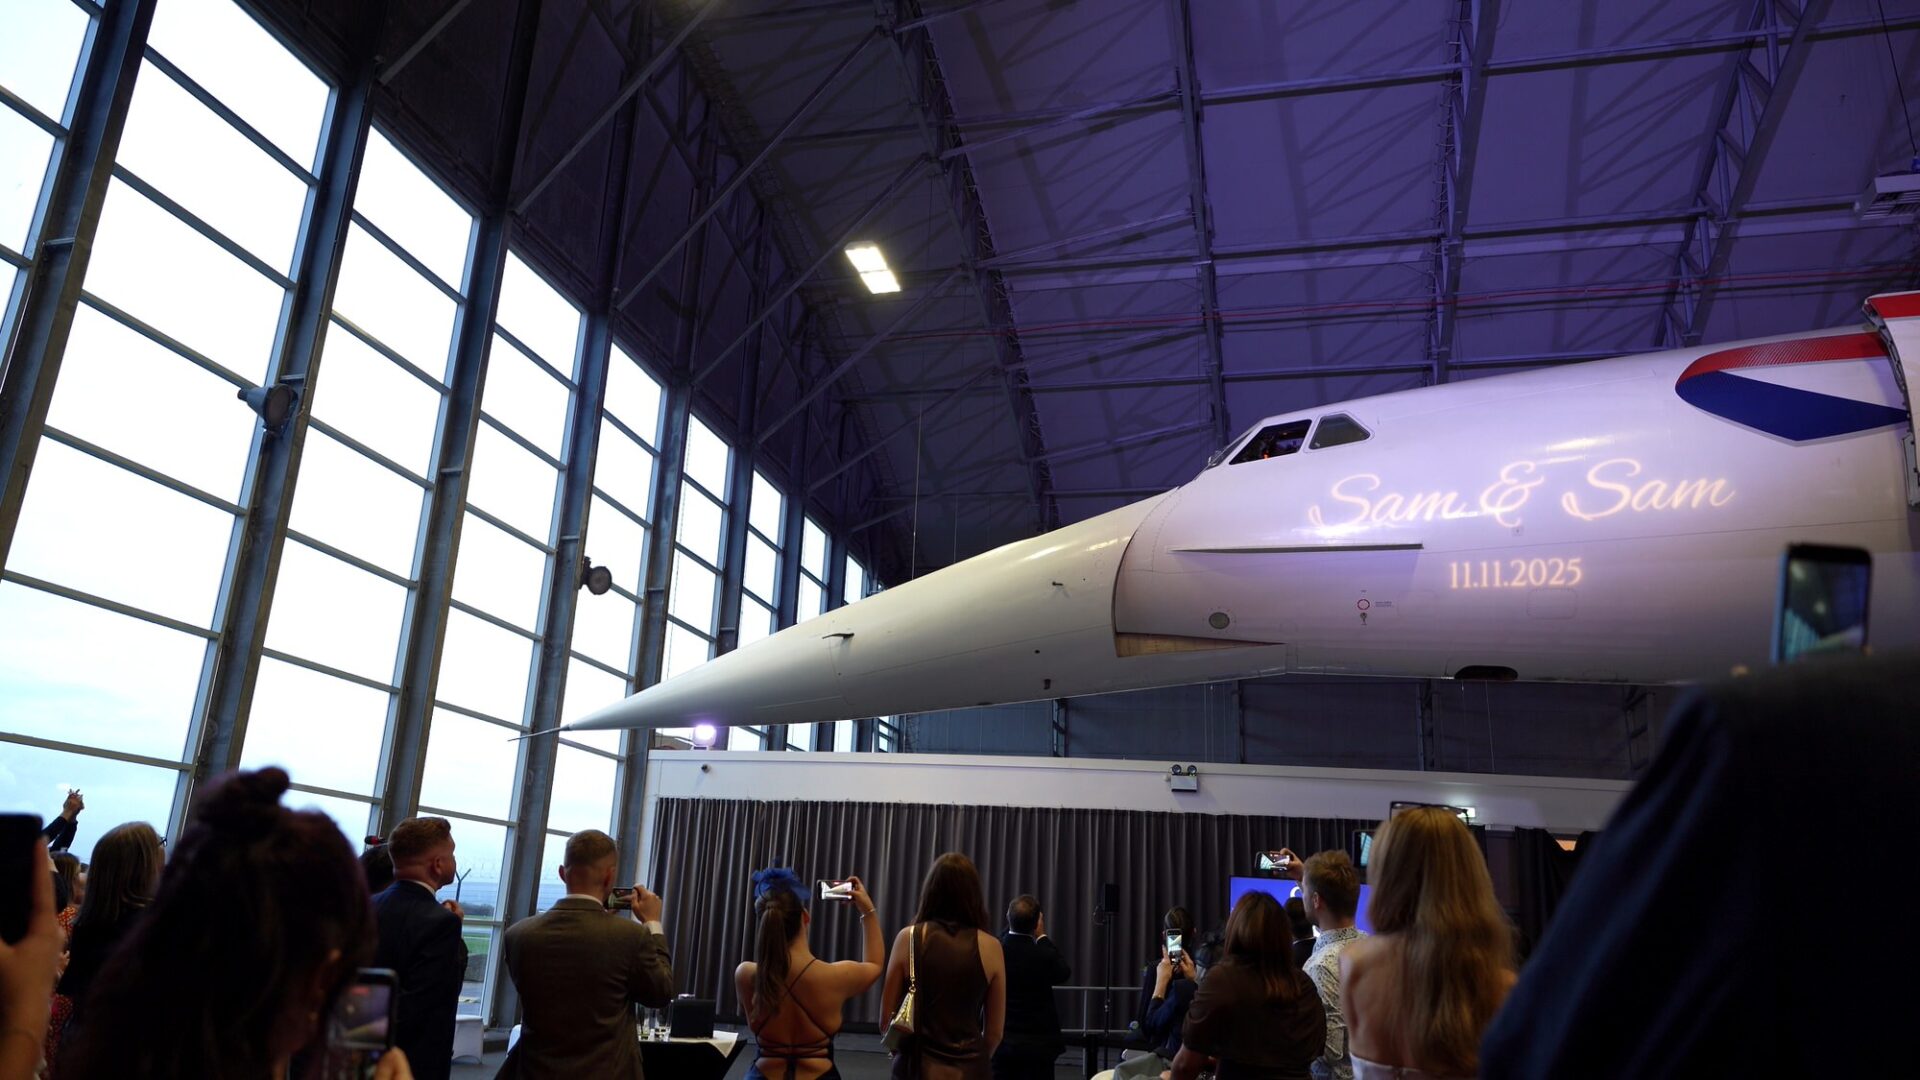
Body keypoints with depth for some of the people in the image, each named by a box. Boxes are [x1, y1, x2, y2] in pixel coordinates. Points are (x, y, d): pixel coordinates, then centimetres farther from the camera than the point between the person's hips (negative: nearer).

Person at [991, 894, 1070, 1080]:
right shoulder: (1044, 955, -15)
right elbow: (1065, 972, 6)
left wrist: (1010, 928, 9)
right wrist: (1042, 937, 6)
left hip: (999, 1042, 3)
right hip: (1037, 1045, -3)